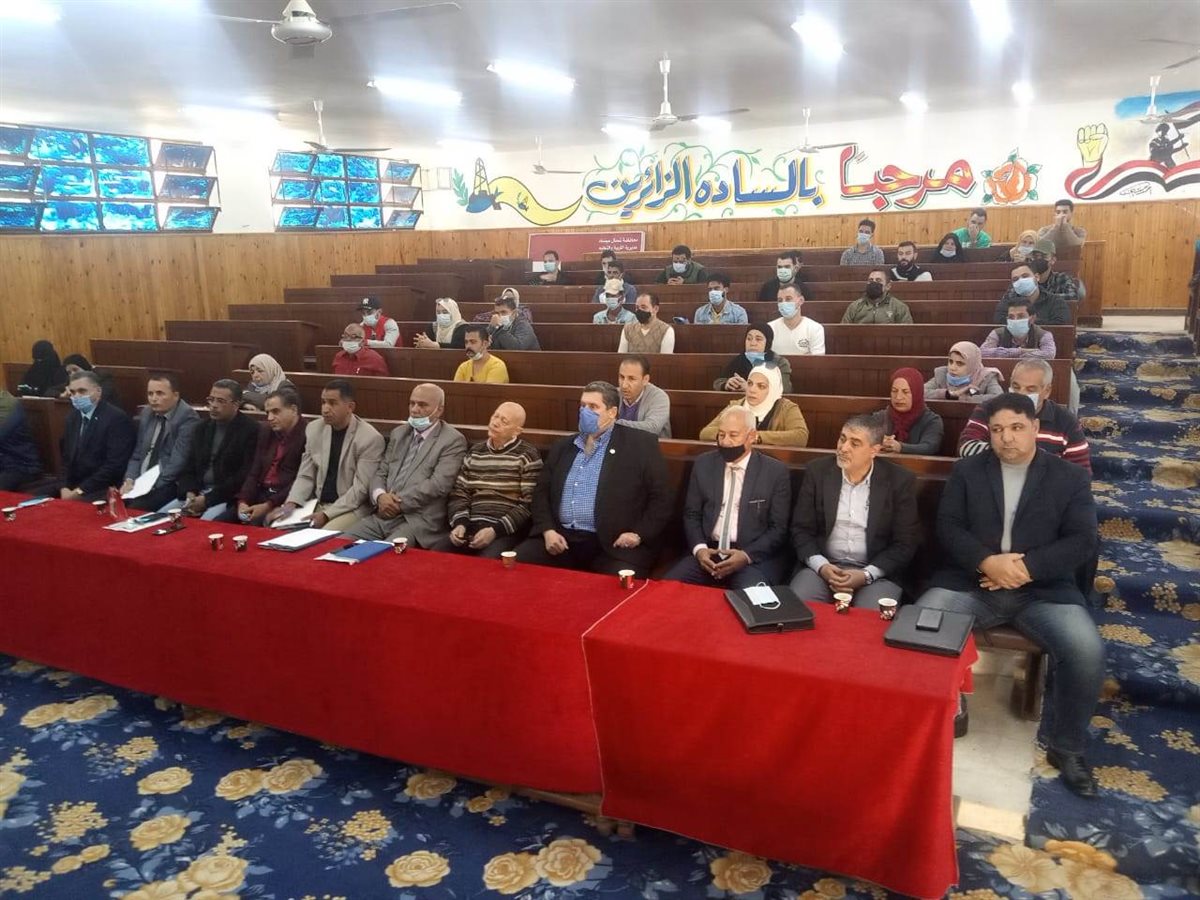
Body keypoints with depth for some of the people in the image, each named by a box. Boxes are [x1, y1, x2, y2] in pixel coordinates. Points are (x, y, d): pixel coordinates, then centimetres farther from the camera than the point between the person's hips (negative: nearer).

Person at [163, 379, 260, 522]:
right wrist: (190, 493, -5)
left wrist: (208, 499, -16)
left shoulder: (251, 430, -9)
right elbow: (189, 467, 16)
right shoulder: (202, 427, 14)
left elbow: (245, 476, -15)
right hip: (197, 493, 7)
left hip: (229, 497, -7)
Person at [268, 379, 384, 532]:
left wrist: (326, 514, -20)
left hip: (351, 508, -6)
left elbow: (361, 488, -15)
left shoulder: (370, 438, -14)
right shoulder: (314, 429, 4)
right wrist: (290, 504, -10)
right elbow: (305, 476, 8)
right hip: (316, 503, 6)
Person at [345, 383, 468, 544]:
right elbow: (381, 472, 15)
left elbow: (438, 484, -14)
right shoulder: (399, 433, 18)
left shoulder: (453, 440, -4)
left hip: (419, 521, -6)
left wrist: (399, 503, -12)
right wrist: (380, 496, -7)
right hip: (383, 515, 6)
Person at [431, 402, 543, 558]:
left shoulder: (527, 456, 0)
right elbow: (459, 492, 17)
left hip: (507, 531, -5)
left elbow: (529, 504, -6)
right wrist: (459, 523, -3)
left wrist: (496, 530, -15)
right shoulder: (475, 452, 16)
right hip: (471, 526, 5)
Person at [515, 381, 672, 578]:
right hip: (562, 538, 5)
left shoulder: (640, 444, 2)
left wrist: (639, 534, -12)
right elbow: (541, 492, 17)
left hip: (613, 544, -4)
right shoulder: (563, 446, 17)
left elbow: (661, 498, 0)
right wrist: (547, 530, 0)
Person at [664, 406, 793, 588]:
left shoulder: (776, 471, -1)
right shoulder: (703, 464, 8)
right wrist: (699, 548, -8)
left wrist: (746, 555, -17)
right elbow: (691, 514, 11)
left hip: (756, 556, -3)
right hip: (708, 552, 3)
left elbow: (779, 528, -2)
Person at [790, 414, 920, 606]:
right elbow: (801, 530, 3)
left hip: (876, 572, -1)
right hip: (822, 567, 1)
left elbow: (905, 543, -2)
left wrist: (866, 575, -14)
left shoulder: (900, 481, -3)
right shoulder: (817, 471, 1)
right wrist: (821, 566, -14)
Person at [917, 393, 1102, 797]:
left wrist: (1026, 567, -16)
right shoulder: (966, 471, 9)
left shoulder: (1070, 478, 7)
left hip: (1042, 588, 0)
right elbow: (947, 528, 1)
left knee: (1087, 651, -25)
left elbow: (1083, 542, -2)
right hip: (972, 582, 1)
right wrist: (987, 562, -17)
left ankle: (1066, 747, 1)